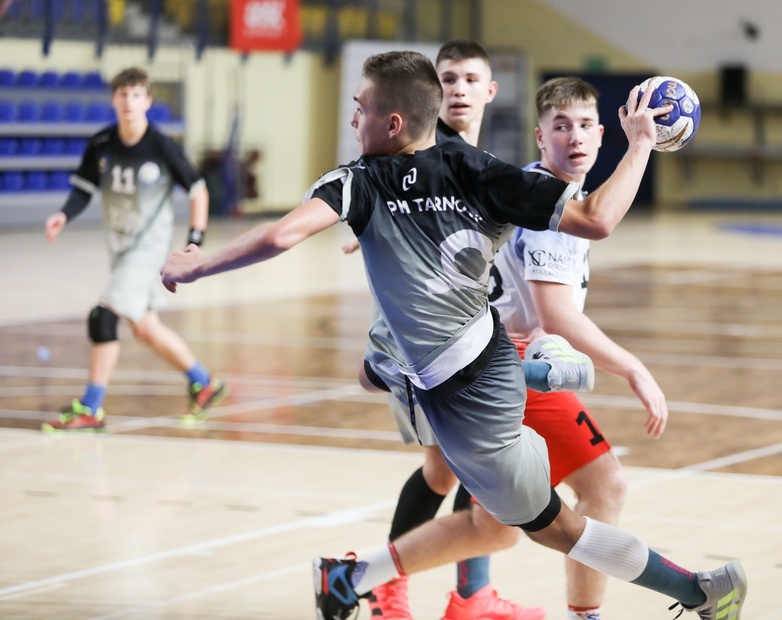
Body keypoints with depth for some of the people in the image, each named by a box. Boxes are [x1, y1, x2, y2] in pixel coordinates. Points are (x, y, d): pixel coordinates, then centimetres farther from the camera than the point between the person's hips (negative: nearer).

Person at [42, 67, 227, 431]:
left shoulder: (162, 148, -14)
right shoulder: (100, 145, -4)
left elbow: (198, 191, -5)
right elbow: (83, 189, 3)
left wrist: (195, 241, -10)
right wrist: (64, 216, -17)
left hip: (149, 246, -6)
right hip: (120, 247, 6)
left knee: (104, 318, -16)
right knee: (145, 328, 14)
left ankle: (90, 410, -9)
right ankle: (204, 384, 32)